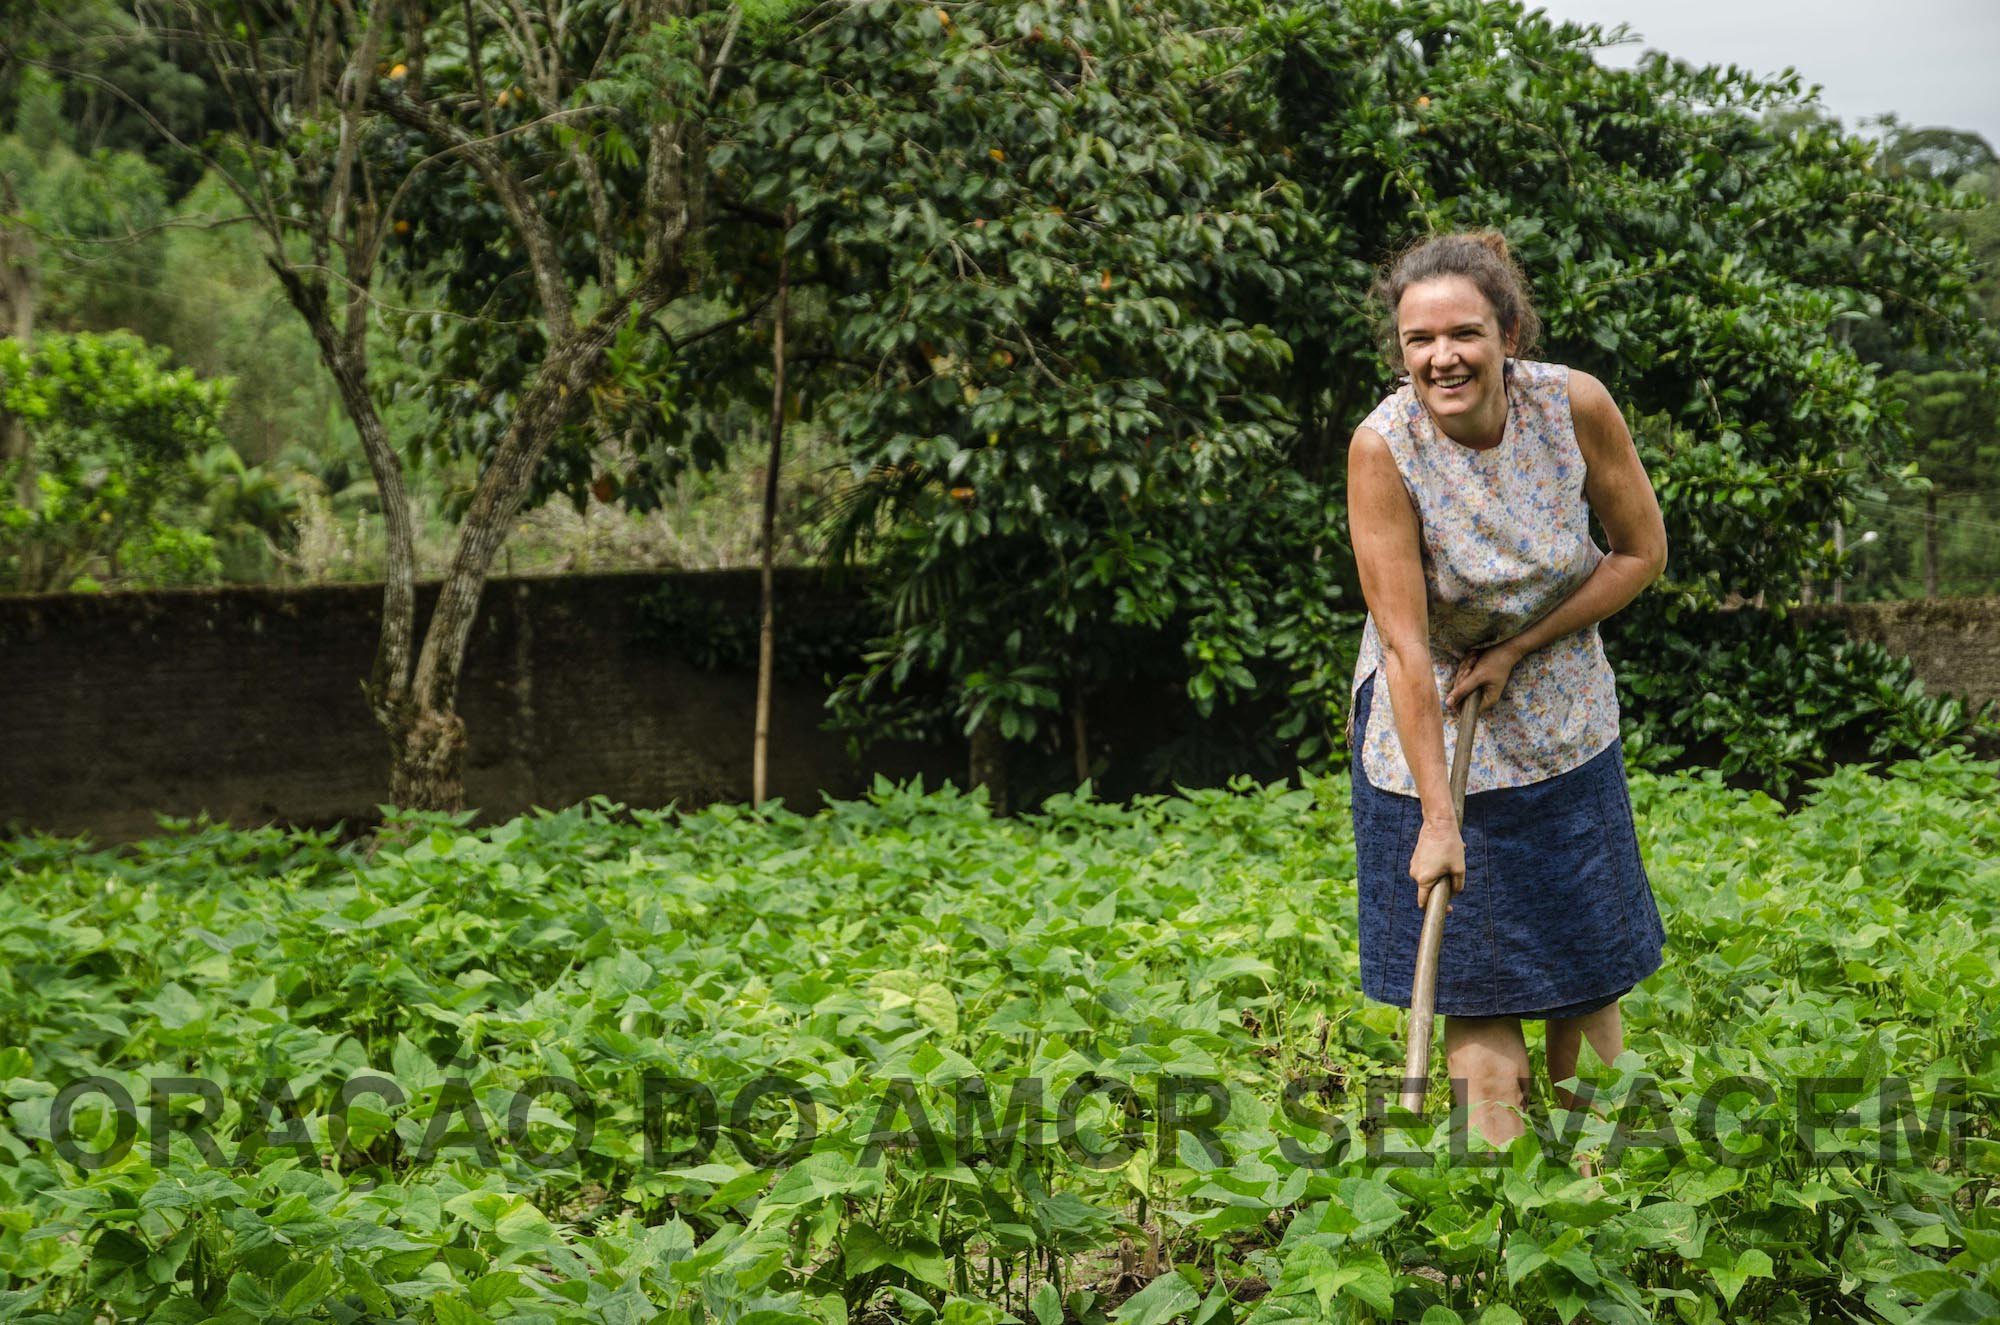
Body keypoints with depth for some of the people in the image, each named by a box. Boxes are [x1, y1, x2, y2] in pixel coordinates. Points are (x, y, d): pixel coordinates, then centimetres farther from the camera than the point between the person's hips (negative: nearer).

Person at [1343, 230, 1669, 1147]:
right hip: (1432, 727, -3)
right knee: (1475, 983, -3)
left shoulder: (1576, 406, -17)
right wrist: (1436, 818, -27)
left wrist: (1517, 649, -14)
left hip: (1561, 721, 3)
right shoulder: (1383, 447, -24)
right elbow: (1405, 642, -25)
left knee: (1587, 973, 10)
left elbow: (1642, 551, -4)